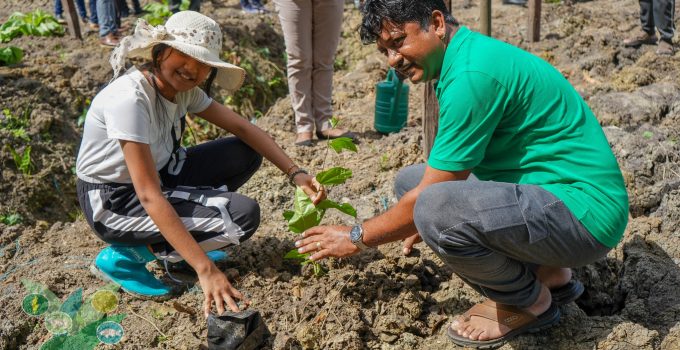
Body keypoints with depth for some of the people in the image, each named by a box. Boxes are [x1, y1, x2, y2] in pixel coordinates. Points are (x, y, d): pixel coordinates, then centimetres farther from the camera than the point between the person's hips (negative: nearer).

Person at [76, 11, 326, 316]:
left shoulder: (183, 89, -5)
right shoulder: (129, 98, -30)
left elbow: (242, 127, -1)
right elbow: (149, 196, -33)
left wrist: (295, 173, -13)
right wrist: (205, 269, -36)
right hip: (113, 202, -8)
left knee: (247, 154, 0)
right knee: (242, 215, -19)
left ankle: (179, 239, 8)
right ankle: (125, 257, -7)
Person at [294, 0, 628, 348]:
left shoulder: (472, 73, -22)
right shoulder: (467, 56, 9)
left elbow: (429, 199, -18)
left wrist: (357, 237, -4)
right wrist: (426, 223, 27)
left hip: (585, 211, -10)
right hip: (543, 192, 10)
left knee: (435, 207, -32)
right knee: (410, 180, 10)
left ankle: (531, 302, -1)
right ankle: (547, 273, 11)